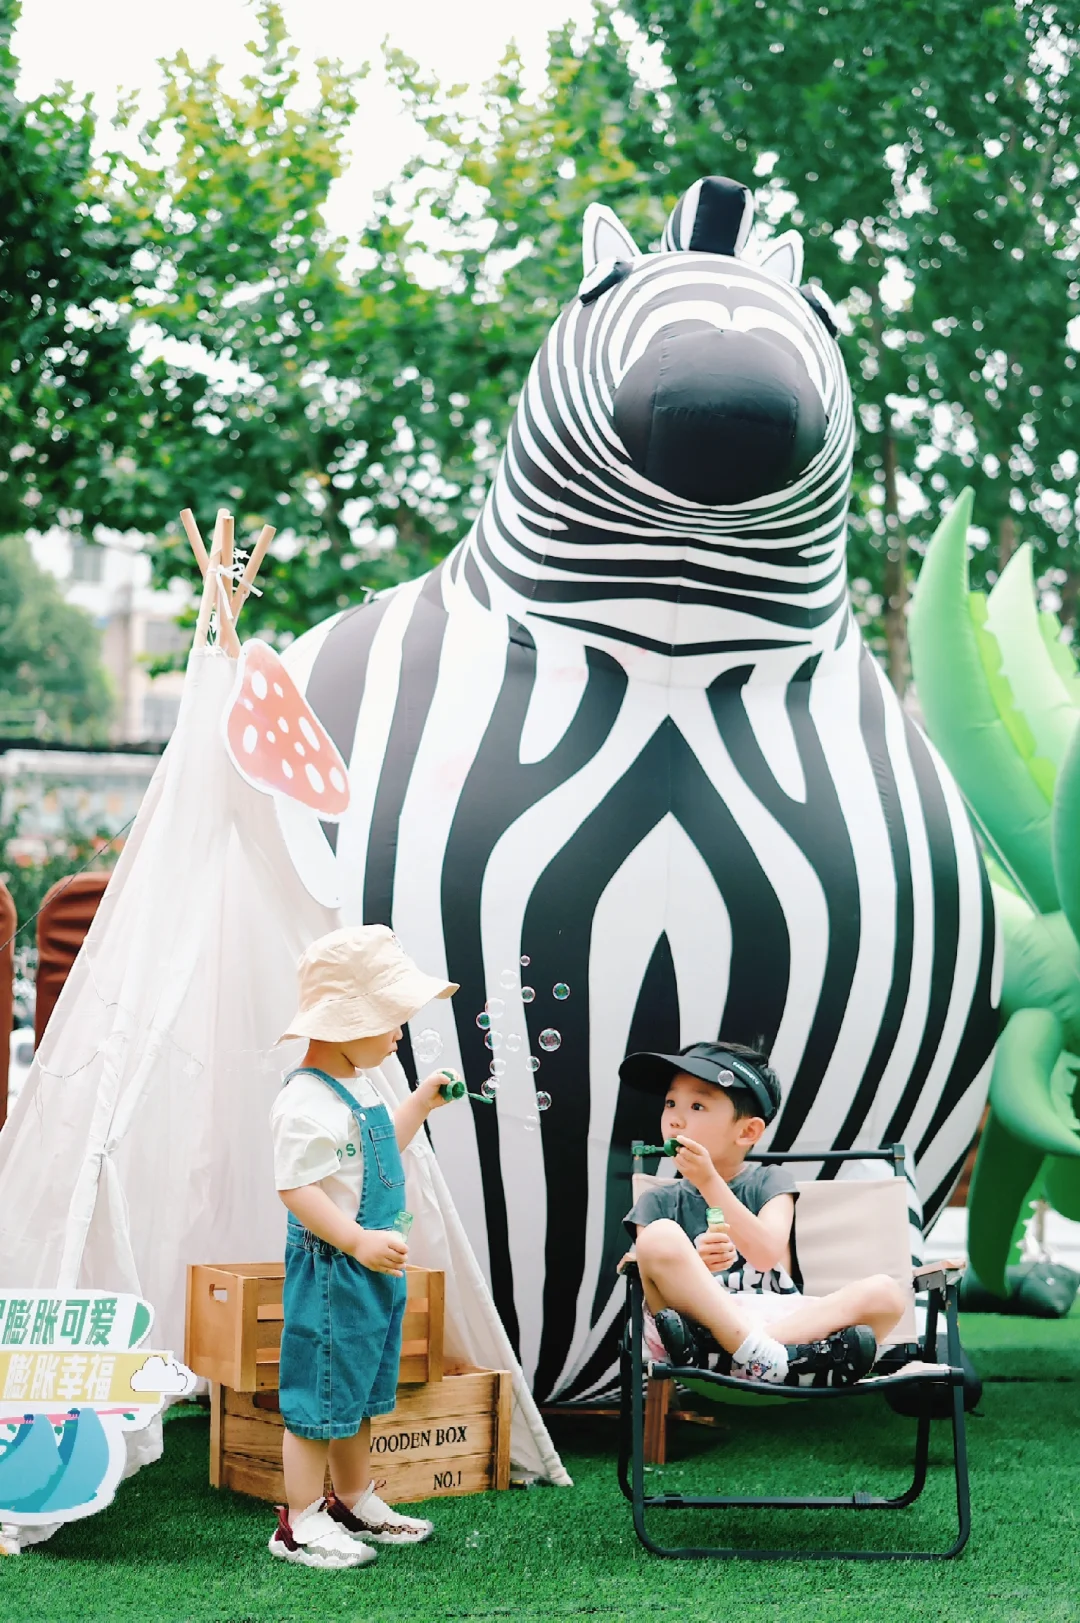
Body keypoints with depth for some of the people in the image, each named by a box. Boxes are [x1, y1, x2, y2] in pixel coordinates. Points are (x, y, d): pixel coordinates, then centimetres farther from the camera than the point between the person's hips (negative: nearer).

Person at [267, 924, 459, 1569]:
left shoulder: (361, 1084, 11)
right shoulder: (308, 1100, -21)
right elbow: (295, 1186, -26)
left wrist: (421, 1103, 18)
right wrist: (357, 1241, -29)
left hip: (377, 1264, 10)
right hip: (331, 1267, -10)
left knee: (362, 1391, 20)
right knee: (322, 1394, -1)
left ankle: (357, 1502, 33)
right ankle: (300, 1525, 9)